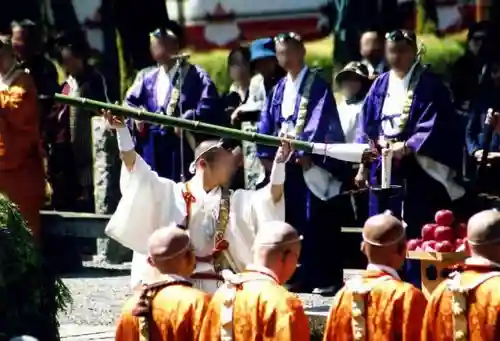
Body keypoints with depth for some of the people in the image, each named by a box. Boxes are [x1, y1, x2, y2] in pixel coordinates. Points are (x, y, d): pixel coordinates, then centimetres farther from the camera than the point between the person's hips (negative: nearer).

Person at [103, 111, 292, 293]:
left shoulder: (233, 201, 12)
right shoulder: (170, 192, 5)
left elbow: (271, 197, -1)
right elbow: (134, 165, -1)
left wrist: (279, 164, -17)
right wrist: (122, 130, -11)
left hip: (215, 288, 2)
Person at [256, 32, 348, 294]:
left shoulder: (317, 86, -4)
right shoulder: (279, 89, 15)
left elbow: (318, 122, -15)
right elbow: (267, 123, 12)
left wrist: (305, 152, -25)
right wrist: (266, 154, 0)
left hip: (313, 162, -7)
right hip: (285, 162, 7)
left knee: (317, 223, -7)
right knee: (291, 221, 7)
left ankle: (327, 278, -4)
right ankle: (300, 276, 13)